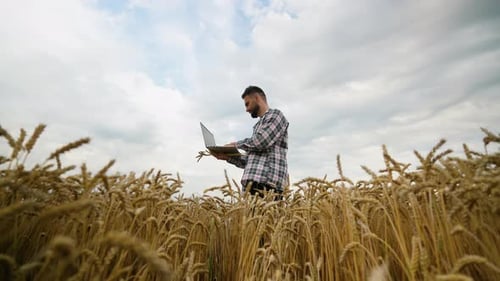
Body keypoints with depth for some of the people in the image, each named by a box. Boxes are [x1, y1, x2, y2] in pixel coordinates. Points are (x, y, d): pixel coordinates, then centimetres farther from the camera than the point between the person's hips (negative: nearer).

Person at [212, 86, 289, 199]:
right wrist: (228, 157, 12)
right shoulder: (259, 125, 28)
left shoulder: (275, 114, 4)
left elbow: (260, 141, -14)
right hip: (253, 184, 8)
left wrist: (237, 144, 3)